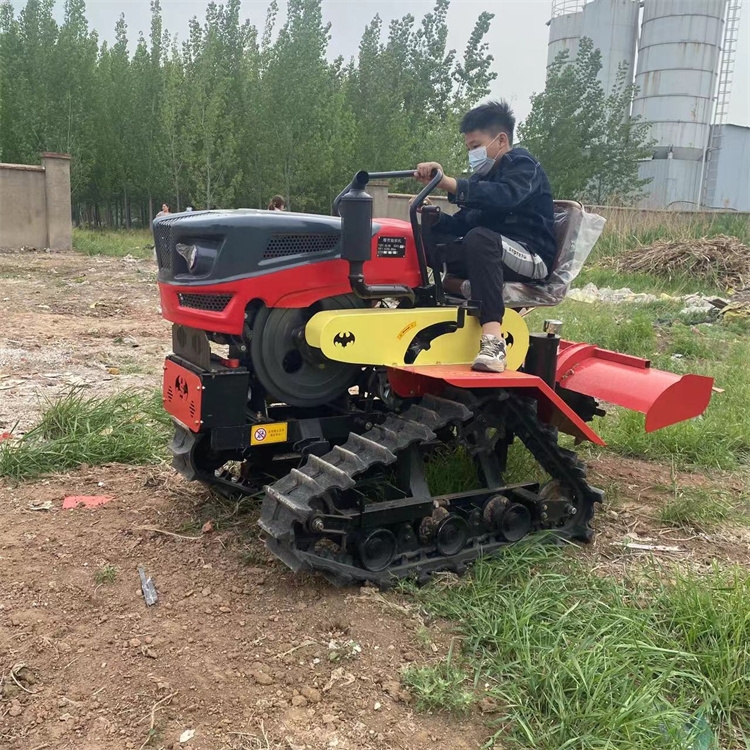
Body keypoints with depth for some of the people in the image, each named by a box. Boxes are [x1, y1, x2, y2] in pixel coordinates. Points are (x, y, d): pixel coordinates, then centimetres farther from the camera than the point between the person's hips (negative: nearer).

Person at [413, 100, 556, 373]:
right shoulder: (485, 176, 19)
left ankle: (493, 340, -49)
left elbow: (504, 196, -29)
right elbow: (462, 224, 11)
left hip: (533, 259, -8)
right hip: (496, 255, 8)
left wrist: (448, 183, -38)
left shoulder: (522, 165, -5)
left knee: (480, 238, -39)